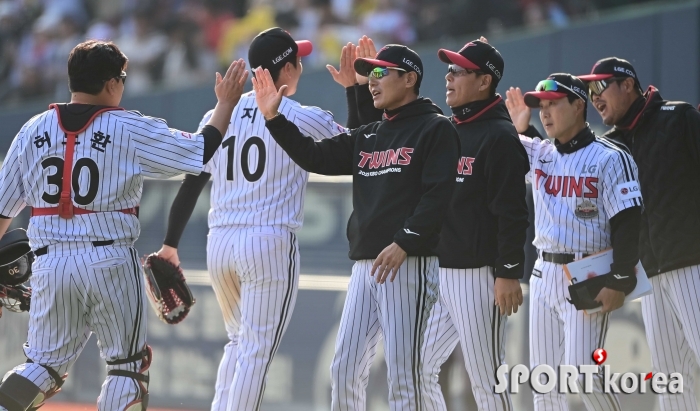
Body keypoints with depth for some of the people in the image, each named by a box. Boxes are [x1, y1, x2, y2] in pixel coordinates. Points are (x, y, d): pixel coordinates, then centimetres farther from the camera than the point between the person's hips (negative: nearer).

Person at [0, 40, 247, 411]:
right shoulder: (130, 129, -5)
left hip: (49, 263, 3)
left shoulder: (33, 130, 6)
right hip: (110, 261, -3)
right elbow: (203, 150, -3)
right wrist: (226, 103, 11)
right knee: (127, 363, 10)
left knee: (45, 363, 12)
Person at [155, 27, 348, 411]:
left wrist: (170, 244, 14)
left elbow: (190, 185, 9)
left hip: (219, 244, 5)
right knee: (256, 350, -2)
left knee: (239, 342, 21)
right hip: (270, 244, -5)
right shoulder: (304, 119, -5)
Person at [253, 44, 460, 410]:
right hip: (365, 265, 8)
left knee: (402, 373, -9)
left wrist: (404, 244, -21)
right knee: (344, 368, 6)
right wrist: (273, 118, 4)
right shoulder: (367, 137, 21)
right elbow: (316, 156, 14)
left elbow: (438, 195, -13)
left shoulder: (436, 130, -3)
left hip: (410, 266, -8)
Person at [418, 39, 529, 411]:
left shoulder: (499, 137, -10)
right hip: (437, 273, 8)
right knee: (419, 368, 6)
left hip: (477, 275, -8)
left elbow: (512, 212, -15)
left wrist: (509, 273, -20)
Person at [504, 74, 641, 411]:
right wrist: (513, 127, 3)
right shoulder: (538, 154, 11)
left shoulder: (609, 158, -8)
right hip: (544, 275, 7)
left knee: (581, 373, -14)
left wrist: (620, 282, -16)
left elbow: (629, 224, -12)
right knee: (543, 378, 7)